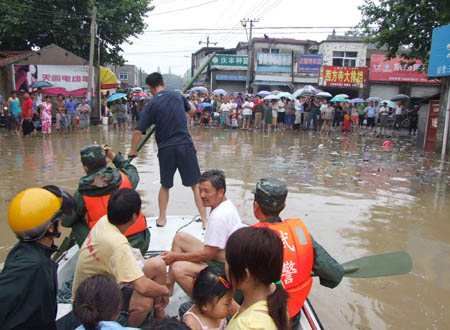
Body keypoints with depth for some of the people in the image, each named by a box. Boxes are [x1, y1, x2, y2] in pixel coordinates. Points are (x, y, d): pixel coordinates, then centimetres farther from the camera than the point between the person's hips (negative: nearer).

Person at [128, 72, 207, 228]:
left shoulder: (151, 105, -1)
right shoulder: (178, 96, 6)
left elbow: (138, 131, -4)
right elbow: (191, 110, 26)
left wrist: (133, 150, 10)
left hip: (165, 149, 0)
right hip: (185, 145, 0)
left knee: (165, 185, 19)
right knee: (195, 185, 7)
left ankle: (162, 218, 26)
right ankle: (205, 219, 9)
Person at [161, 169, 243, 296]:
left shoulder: (219, 216, -26)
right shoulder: (226, 205, 6)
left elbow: (207, 254, -22)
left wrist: (175, 256, -12)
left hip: (226, 269, -11)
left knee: (178, 269, -28)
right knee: (180, 237, 10)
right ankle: (169, 284, 13)